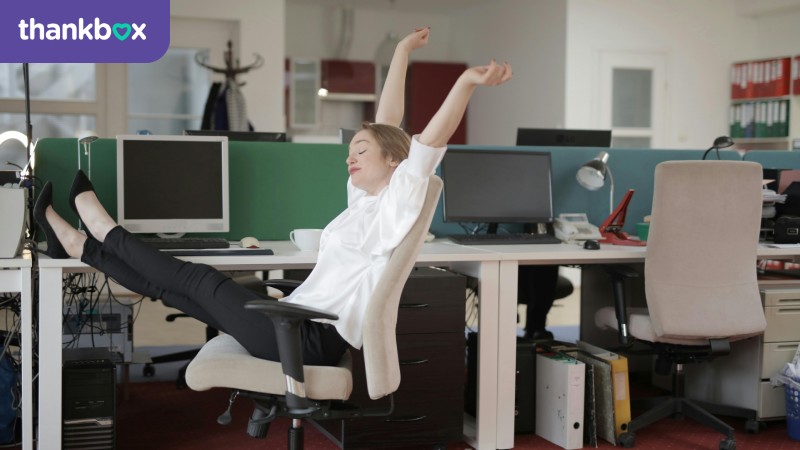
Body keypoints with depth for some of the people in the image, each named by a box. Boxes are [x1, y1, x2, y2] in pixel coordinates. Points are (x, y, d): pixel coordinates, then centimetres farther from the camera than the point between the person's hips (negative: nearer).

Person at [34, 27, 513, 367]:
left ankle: (105, 229, 20)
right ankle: (78, 244, 20)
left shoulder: (396, 206, -12)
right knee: (171, 286, 11)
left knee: (198, 279, 2)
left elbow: (429, 143, -27)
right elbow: (385, 127, 17)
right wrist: (402, 53, 19)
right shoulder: (368, 200, 11)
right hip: (304, 322, 8)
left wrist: (467, 83, -41)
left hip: (312, 340, -8)